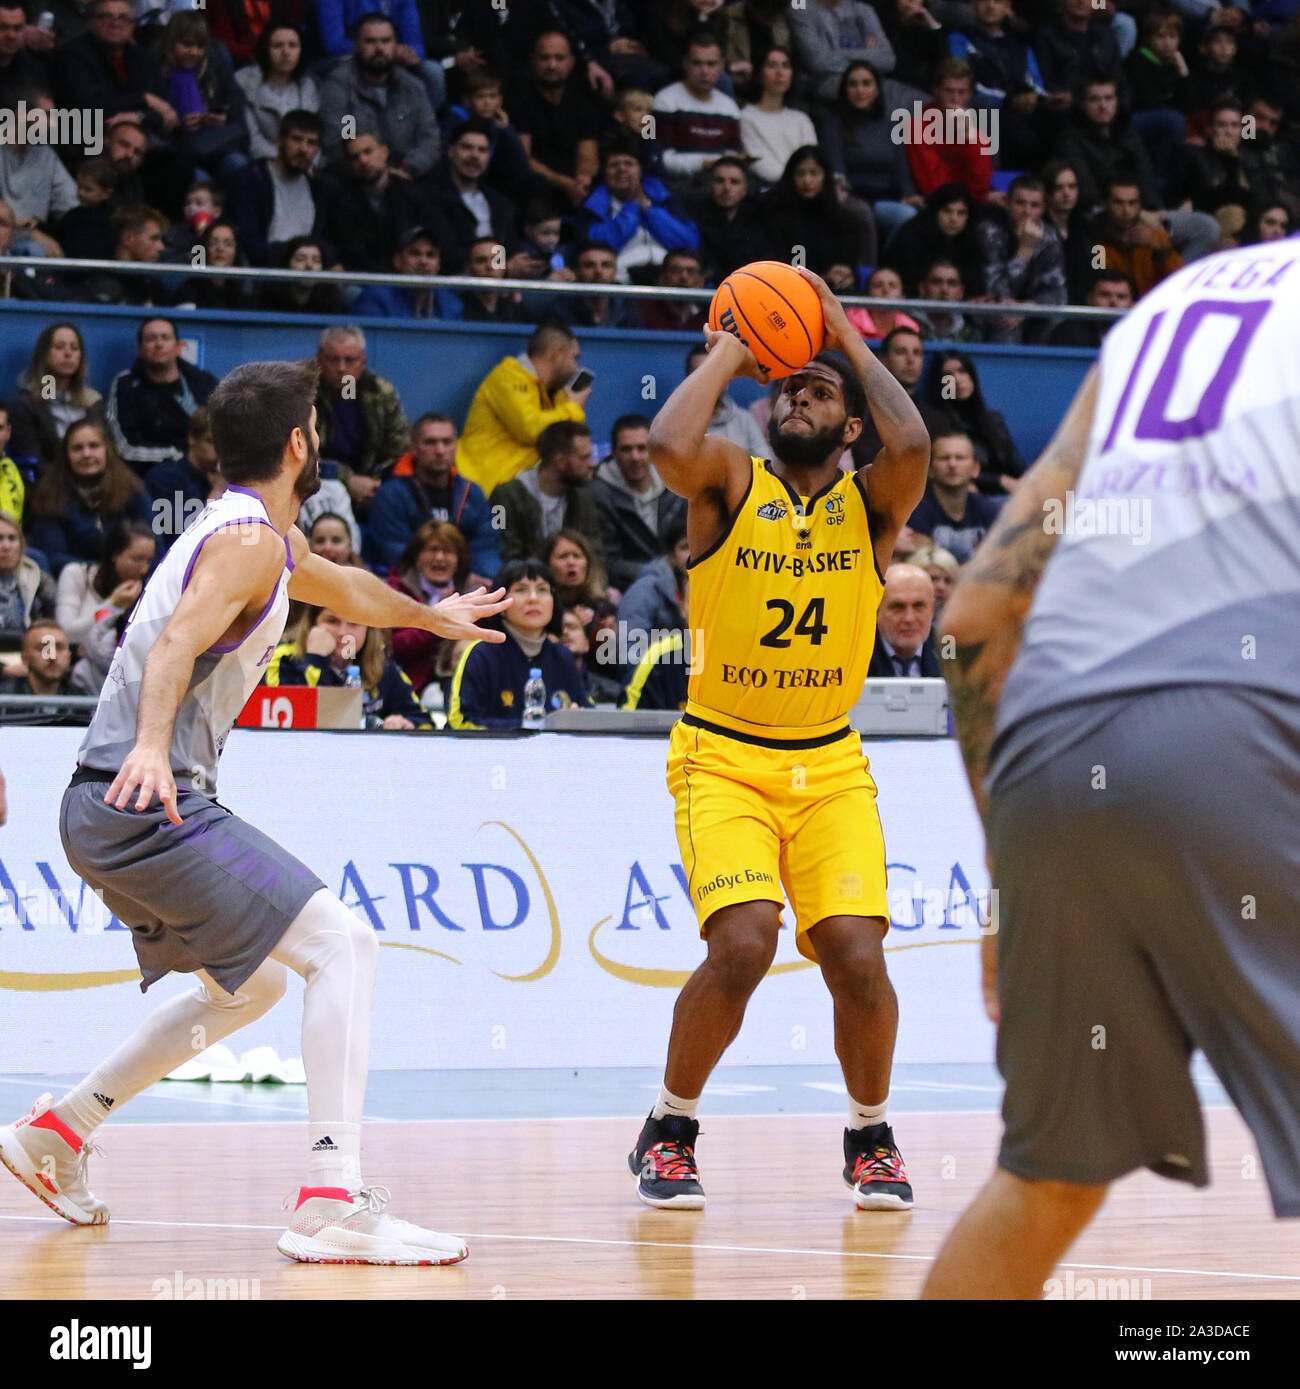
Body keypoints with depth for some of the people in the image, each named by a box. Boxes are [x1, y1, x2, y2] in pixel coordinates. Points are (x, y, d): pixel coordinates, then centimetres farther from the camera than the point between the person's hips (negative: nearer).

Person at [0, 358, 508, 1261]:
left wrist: (434, 617, 59)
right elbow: (178, 639, -29)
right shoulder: (250, 542, -11)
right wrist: (153, 746, -46)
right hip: (148, 805, -11)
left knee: (251, 983, 26)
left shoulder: (261, 539, 21)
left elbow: (346, 589, 42)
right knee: (343, 945, -16)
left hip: (111, 810, 11)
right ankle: (333, 1204, -28)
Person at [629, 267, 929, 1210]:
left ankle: (871, 1135, 14)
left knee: (856, 957, -13)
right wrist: (731, 351, -12)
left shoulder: (872, 503, 0)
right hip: (722, 754, -2)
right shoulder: (731, 482, -2)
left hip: (829, 765, 2)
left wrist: (850, 340, -11)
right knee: (742, 945, -21)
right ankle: (670, 1130, 1)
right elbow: (669, 444, -25)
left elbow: (912, 447, -23)